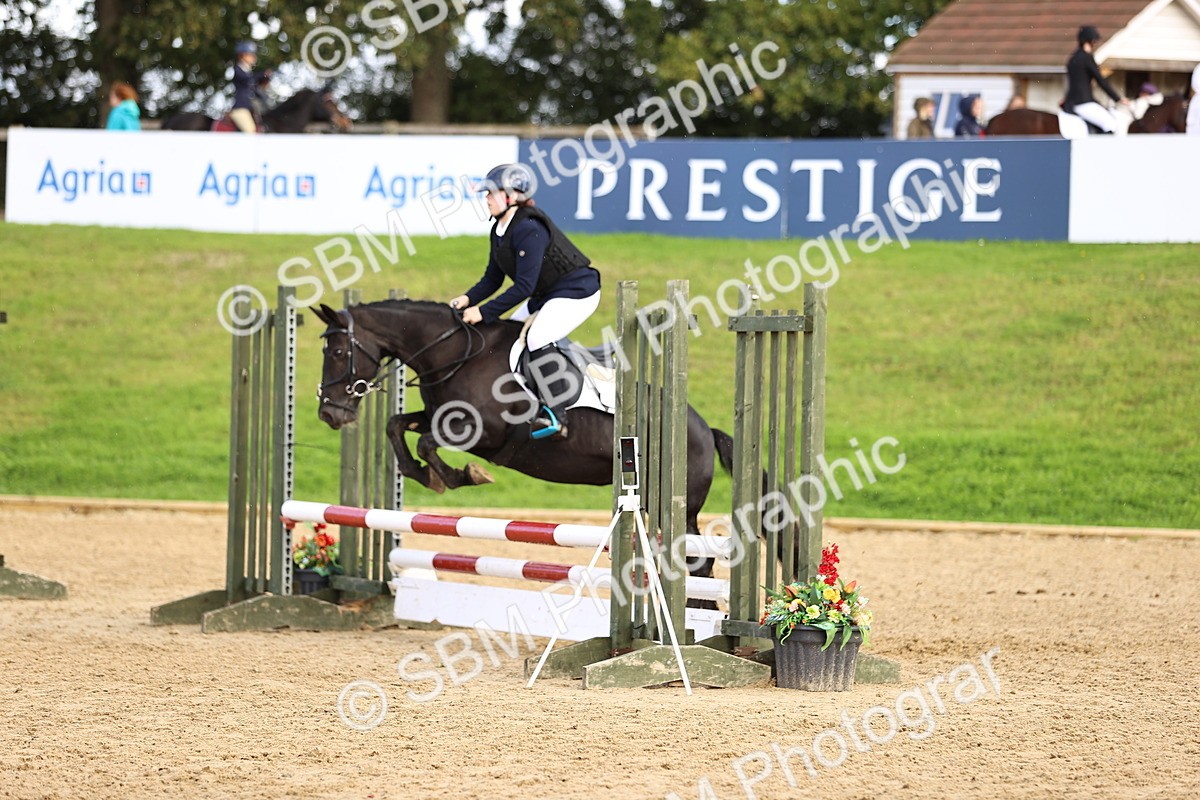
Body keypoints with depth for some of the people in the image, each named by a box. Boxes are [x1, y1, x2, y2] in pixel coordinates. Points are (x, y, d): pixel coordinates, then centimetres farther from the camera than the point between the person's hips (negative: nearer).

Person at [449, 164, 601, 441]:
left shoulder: (529, 229, -27)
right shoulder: (499, 231, 5)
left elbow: (524, 286, -29)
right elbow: (493, 279, 11)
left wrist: (484, 312, -25)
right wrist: (468, 299, -8)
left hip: (577, 292, -11)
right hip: (546, 296, 11)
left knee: (536, 339, -26)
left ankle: (556, 416, -22)